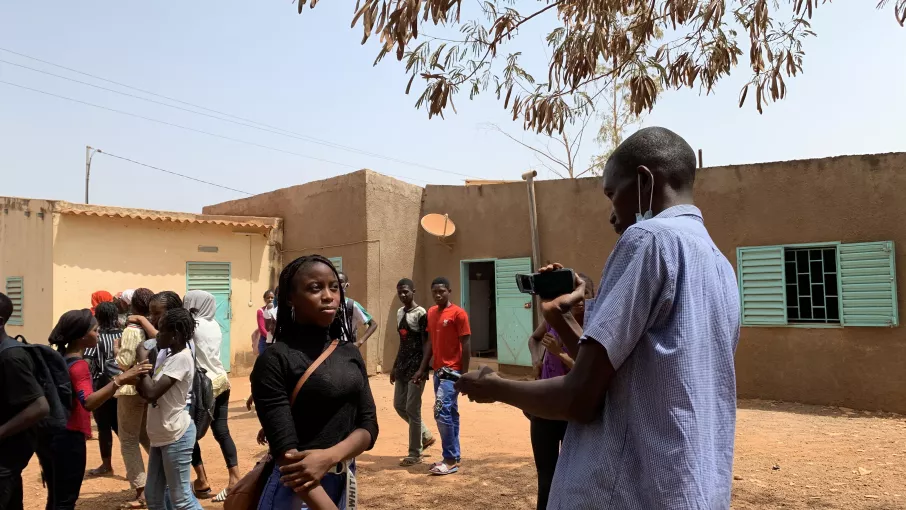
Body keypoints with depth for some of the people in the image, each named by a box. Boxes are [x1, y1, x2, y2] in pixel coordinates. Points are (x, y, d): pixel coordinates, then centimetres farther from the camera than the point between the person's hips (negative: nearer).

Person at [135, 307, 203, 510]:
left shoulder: (182, 358, -21)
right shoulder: (166, 353, 6)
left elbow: (151, 393, -26)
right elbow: (147, 391, 11)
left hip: (176, 436, -9)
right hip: (161, 435, 9)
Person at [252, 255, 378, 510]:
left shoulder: (351, 354, 2)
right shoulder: (274, 360, -15)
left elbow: (369, 425, -3)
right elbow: (286, 451, -21)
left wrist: (330, 456, -21)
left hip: (345, 485, 6)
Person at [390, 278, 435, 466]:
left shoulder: (421, 314, -13)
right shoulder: (399, 313, 13)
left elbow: (427, 344, -16)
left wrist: (421, 370, -24)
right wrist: (395, 366, 18)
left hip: (416, 368, -9)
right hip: (402, 367, 9)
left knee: (412, 410, -4)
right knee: (399, 405, 14)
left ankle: (415, 454, 7)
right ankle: (426, 436, 30)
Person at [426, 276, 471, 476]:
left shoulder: (458, 314, -11)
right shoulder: (431, 313, 10)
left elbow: (466, 345, -12)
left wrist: (464, 374, -14)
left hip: (452, 371, -7)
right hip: (438, 370, 7)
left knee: (442, 411, -12)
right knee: (450, 413, 12)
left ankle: (450, 460, -4)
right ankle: (454, 457, 19)